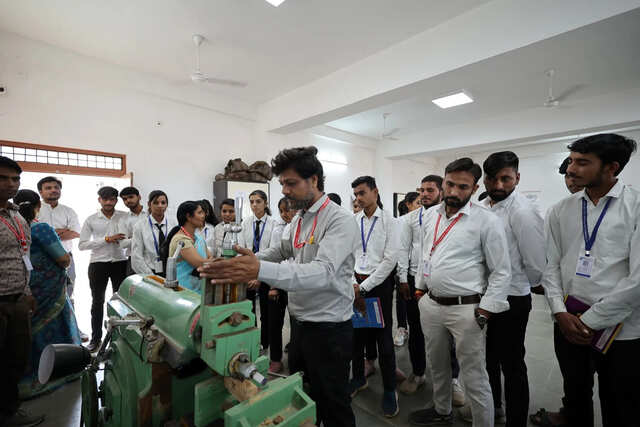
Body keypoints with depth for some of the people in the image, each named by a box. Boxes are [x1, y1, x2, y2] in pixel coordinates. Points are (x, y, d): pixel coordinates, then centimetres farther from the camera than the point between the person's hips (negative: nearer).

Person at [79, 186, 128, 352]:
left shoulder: (125, 217, 1)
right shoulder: (91, 220, 0)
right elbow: (82, 245, -5)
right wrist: (106, 239, -14)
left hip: (120, 262, 0)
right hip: (98, 263, 0)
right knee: (97, 301, 12)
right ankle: (96, 338, 27)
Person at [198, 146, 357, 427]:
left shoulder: (340, 221, -21)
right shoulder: (298, 219, 6)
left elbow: (323, 272, -35)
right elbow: (283, 250, 21)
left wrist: (260, 270, -47)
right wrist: (249, 260, 5)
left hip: (329, 329, -7)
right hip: (300, 322, 8)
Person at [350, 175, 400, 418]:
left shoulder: (389, 221, -7)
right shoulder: (353, 222, 4)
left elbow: (390, 259, -12)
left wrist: (364, 287, -13)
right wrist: (353, 284, -6)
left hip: (380, 284, -4)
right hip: (356, 284, 4)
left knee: (383, 338, 6)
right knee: (356, 334, 15)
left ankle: (389, 390, 26)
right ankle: (359, 378, 38)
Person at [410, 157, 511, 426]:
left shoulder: (487, 221, -11)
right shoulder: (430, 215, 5)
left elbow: (501, 271, -9)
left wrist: (483, 313, -12)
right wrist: (419, 289, 14)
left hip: (466, 308, -5)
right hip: (430, 303, 6)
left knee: (474, 378, 6)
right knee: (437, 366, 23)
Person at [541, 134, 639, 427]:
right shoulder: (560, 211, 2)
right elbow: (550, 265, 4)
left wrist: (589, 321, -13)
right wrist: (560, 313, -6)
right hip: (568, 324, 3)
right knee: (575, 398, 20)